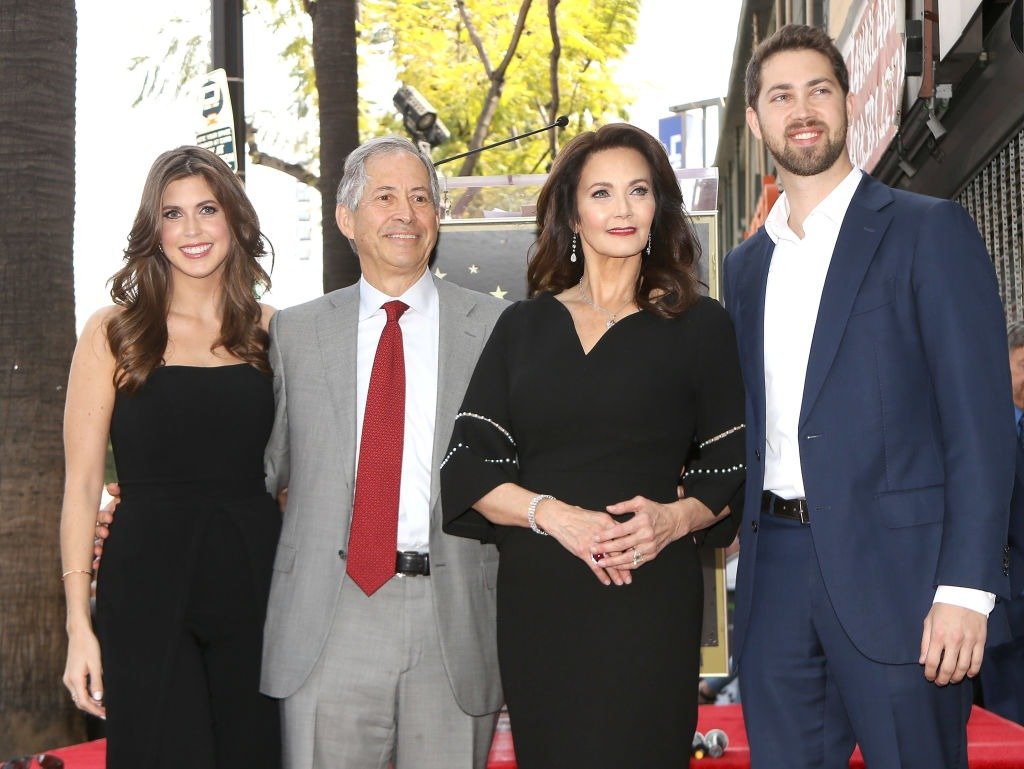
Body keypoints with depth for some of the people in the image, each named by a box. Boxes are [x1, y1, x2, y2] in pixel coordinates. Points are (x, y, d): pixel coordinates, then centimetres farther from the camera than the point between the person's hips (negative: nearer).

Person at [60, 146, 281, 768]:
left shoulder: (270, 331, 8)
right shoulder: (114, 332, 1)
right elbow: (82, 485, -1)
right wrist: (79, 624, -7)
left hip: (256, 583, 3)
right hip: (148, 593, -2)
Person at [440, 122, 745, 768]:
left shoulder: (699, 325, 5)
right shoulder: (524, 327, 11)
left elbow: (735, 469, 4)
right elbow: (468, 468, 4)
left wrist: (676, 519, -15)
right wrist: (551, 513, -12)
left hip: (649, 599, -2)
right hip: (535, 599, 2)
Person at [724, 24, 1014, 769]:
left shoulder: (929, 231, -1)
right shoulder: (746, 266, 16)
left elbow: (979, 420, -8)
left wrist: (966, 588, -15)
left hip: (894, 568, -5)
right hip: (776, 569, 5)